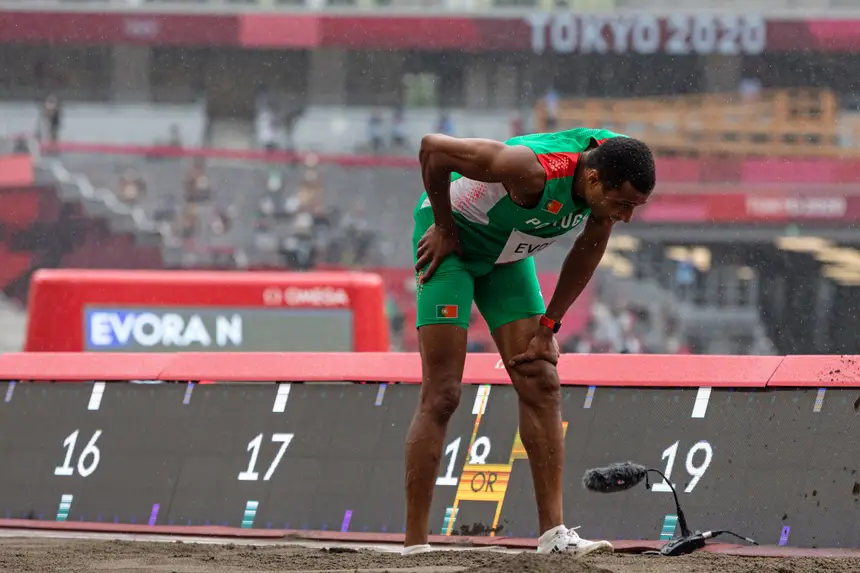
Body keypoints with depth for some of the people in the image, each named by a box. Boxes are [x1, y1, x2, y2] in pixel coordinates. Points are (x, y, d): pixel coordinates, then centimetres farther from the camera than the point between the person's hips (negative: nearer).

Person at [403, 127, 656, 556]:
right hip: (452, 240, -7)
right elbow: (432, 149, -31)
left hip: (507, 255, 7)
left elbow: (588, 250, 2)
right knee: (442, 396, -11)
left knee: (541, 386, -2)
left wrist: (548, 326, 1)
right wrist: (444, 226, -17)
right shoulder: (535, 170, -39)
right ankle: (414, 546, -10)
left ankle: (553, 534, -2)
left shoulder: (612, 173, -16)